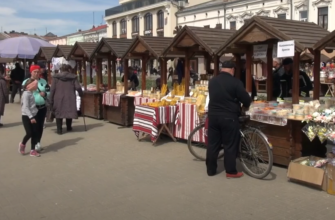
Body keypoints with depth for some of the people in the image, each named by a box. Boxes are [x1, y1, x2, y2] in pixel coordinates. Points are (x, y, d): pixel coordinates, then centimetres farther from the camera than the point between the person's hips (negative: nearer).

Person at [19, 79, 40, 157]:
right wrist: (31, 117, -28)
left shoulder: (31, 93, 11)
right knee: (29, 133, -8)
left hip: (33, 116, 8)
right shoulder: (26, 94, -15)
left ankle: (33, 150, 13)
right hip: (26, 116, -8)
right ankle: (22, 144, 21)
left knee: (35, 133, 4)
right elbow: (25, 107, -22)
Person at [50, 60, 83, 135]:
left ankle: (59, 129, 6)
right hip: (69, 99, 0)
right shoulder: (73, 77, 0)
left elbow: (52, 89, -1)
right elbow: (78, 87, -6)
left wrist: (51, 100, 4)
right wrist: (81, 94, 12)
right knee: (69, 111, 17)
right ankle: (69, 127, 29)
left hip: (58, 99, 0)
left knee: (58, 113, 9)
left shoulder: (56, 77, 1)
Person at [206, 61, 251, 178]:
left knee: (213, 143, 10)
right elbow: (246, 99, -8)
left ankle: (210, 170, 18)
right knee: (230, 145, 4)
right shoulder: (235, 82, -11)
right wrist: (245, 105, 13)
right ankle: (231, 171, 10)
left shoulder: (212, 81, 7)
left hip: (213, 115, 5)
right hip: (229, 117, -5)